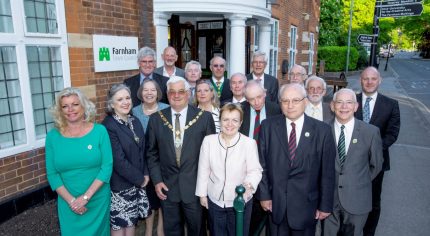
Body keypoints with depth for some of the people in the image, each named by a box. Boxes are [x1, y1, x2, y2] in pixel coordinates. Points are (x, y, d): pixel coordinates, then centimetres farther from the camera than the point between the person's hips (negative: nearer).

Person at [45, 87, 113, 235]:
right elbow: (52, 174, -2)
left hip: (98, 200, 0)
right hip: (68, 203, 1)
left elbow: (107, 166, -11)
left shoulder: (99, 131, -8)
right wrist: (71, 200, -12)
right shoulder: (53, 136, -3)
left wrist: (85, 197, -16)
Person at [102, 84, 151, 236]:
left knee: (132, 220, 17)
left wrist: (145, 174, -1)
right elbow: (118, 161, -22)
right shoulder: (108, 126, -19)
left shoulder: (135, 122, 5)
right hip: (119, 185, -6)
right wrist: (140, 178, -12)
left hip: (136, 183, 6)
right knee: (119, 223, 9)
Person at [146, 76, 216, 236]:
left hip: (195, 185, -1)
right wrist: (157, 181, -2)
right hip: (167, 186, 2)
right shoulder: (156, 119, -1)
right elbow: (152, 153, 5)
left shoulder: (204, 117, -7)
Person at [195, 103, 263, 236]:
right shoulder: (208, 140, -8)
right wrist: (202, 194, 4)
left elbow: (255, 170, -11)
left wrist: (249, 184, -31)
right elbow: (203, 170, 0)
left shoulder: (249, 143, -15)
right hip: (215, 200, 2)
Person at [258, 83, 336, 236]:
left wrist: (325, 205, -2)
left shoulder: (322, 130, -8)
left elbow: (327, 171, -4)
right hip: (275, 202, 1)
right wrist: (264, 195, -2)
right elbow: (262, 164, -1)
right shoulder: (268, 126, -5)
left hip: (306, 203, -1)